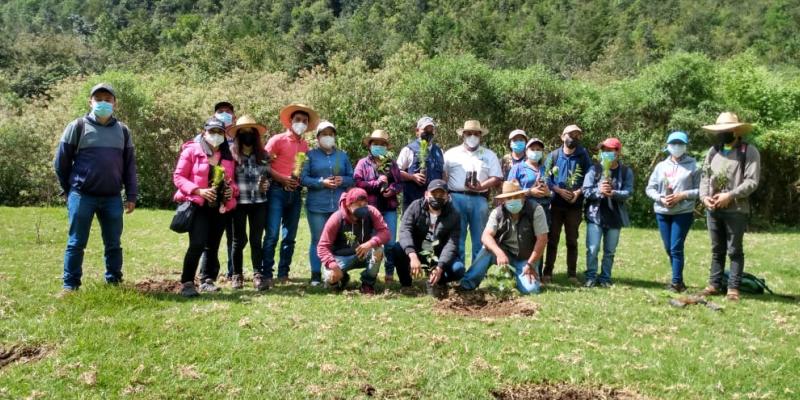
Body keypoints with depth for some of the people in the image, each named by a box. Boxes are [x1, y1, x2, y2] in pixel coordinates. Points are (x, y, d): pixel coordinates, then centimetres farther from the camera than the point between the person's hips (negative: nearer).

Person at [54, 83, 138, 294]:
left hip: (112, 198, 3)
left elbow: (130, 165, 10)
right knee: (76, 243, 4)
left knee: (114, 243, 9)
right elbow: (61, 161, 3)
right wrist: (70, 190, 7)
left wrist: (131, 196, 5)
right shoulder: (77, 126, -1)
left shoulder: (122, 130, 9)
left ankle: (114, 281, 20)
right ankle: (70, 284, 13)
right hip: (82, 196, -3)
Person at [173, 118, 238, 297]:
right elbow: (178, 177, -4)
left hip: (220, 207, 5)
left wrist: (232, 190, -4)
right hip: (198, 205, -5)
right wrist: (198, 190, -17)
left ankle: (207, 280, 22)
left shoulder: (228, 155, 12)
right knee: (197, 243, -17)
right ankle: (187, 282, -6)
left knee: (212, 246, 10)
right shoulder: (191, 150, -1)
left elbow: (232, 180, 20)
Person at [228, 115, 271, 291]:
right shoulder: (231, 155, -2)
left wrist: (267, 184, -4)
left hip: (259, 203, 2)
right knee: (239, 240, 7)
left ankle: (258, 274, 11)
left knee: (256, 239, 4)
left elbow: (269, 176, 16)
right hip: (239, 203, -2)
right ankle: (237, 275, 18)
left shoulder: (263, 155, 8)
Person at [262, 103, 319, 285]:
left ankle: (283, 273, 15)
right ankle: (266, 274, -3)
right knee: (272, 235, -9)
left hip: (295, 193, 5)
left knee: (290, 236, 8)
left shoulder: (305, 145, 14)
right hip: (277, 191, -5)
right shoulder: (278, 140, -1)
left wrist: (301, 180, 2)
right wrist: (282, 179, -14)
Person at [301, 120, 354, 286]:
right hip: (317, 205, -3)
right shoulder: (311, 155, 4)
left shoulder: (342, 155, 14)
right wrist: (322, 182, -15)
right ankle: (316, 275, 5)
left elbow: (352, 178, 14)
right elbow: (303, 178, -3)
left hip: (339, 205, 3)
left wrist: (342, 180, -8)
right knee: (318, 240, -1)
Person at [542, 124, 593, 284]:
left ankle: (572, 274, 12)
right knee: (552, 239, 3)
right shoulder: (553, 155, 3)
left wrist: (578, 192, -14)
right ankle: (547, 272, 9)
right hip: (556, 204, 0)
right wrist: (559, 190, -13)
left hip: (575, 205, 0)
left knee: (572, 240, 6)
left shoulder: (583, 156, 3)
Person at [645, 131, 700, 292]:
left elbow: (700, 190, -5)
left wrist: (682, 195, -16)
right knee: (668, 249, 9)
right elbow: (650, 189, 8)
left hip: (683, 213, -4)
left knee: (676, 248, -9)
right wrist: (660, 198, -9)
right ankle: (679, 281, 21)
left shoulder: (693, 166, -1)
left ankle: (676, 282, 0)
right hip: (662, 212, 4)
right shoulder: (661, 166, 9)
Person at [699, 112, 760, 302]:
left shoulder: (749, 151, -4)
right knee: (717, 250, 13)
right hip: (712, 209, 5)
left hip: (736, 210, -5)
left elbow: (752, 181, -12)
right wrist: (704, 196, -5)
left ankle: (733, 288, 8)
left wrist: (730, 196, -20)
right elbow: (705, 177, 12)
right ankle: (714, 284, 20)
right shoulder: (713, 151, 12)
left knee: (734, 250, 2)